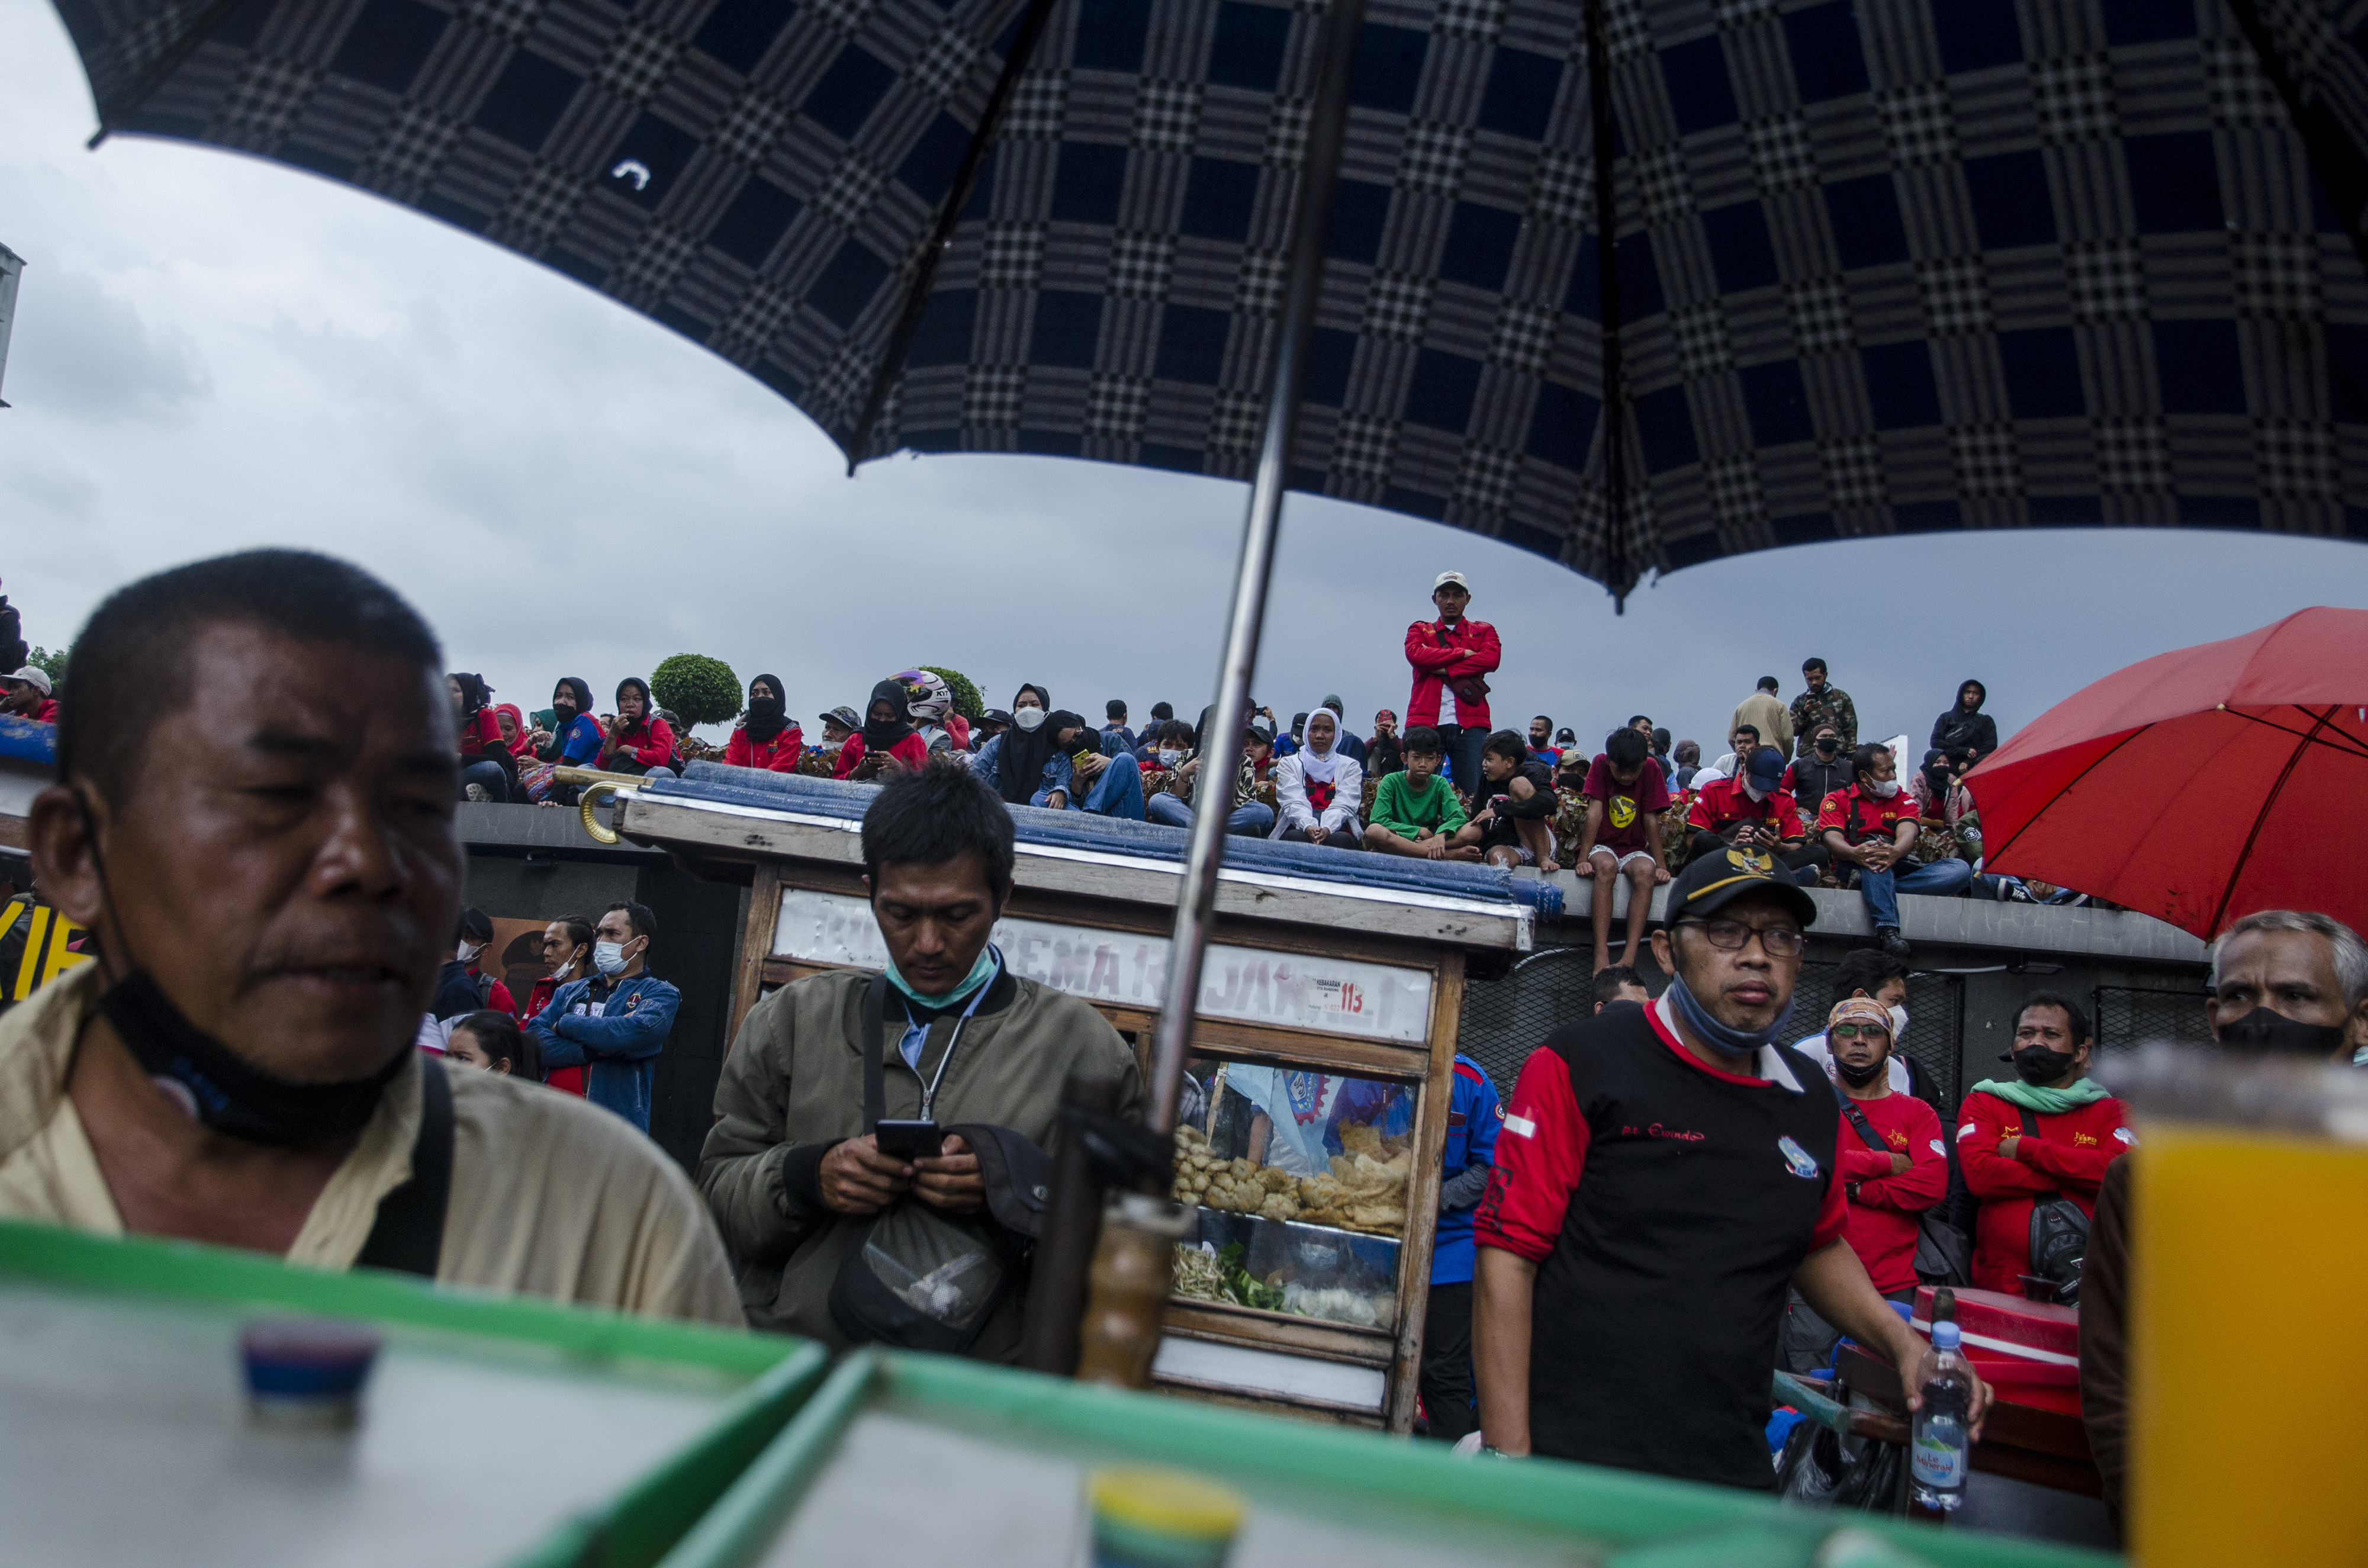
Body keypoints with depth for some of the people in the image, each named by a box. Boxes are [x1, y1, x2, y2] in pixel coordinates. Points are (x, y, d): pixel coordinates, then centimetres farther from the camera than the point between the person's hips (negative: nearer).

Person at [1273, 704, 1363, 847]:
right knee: (1297, 838, -36)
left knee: (1341, 840, -36)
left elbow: (1344, 805, 0)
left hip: (1336, 829, 0)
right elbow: (1294, 802, -1)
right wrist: (1308, 826, -24)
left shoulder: (1349, 766, 19)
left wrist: (1327, 828, -23)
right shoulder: (1289, 764, 18)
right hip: (1297, 828, 0)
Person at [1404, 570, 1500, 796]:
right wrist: (1462, 653, -2)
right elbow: (1415, 654, -4)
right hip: (1425, 722, 0)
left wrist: (1445, 670, -8)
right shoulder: (1420, 630, 19)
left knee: (1474, 795, -7)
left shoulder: (1483, 631, 19)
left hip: (1470, 724, 0)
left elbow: (1491, 659, -3)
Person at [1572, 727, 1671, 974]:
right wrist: (1583, 858, -21)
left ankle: (1629, 959, -42)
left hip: (1634, 849, 1)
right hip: (1603, 846, -1)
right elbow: (1595, 811, -13)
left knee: (1646, 870, -34)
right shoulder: (1600, 764, -7)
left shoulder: (1651, 769, -5)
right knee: (1606, 866, -37)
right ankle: (1601, 957, -44)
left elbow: (1651, 819, -6)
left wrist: (1661, 865, -11)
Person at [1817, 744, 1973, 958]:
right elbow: (1832, 839, -10)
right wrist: (1854, 853, -35)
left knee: (1961, 870, -18)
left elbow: (1907, 832, -4)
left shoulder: (1902, 799, 18)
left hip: (1897, 868, 4)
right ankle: (1887, 928, -51)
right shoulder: (1836, 800, 9)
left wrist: (1896, 852, -31)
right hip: (1853, 868, -4)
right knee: (1874, 847, -36)